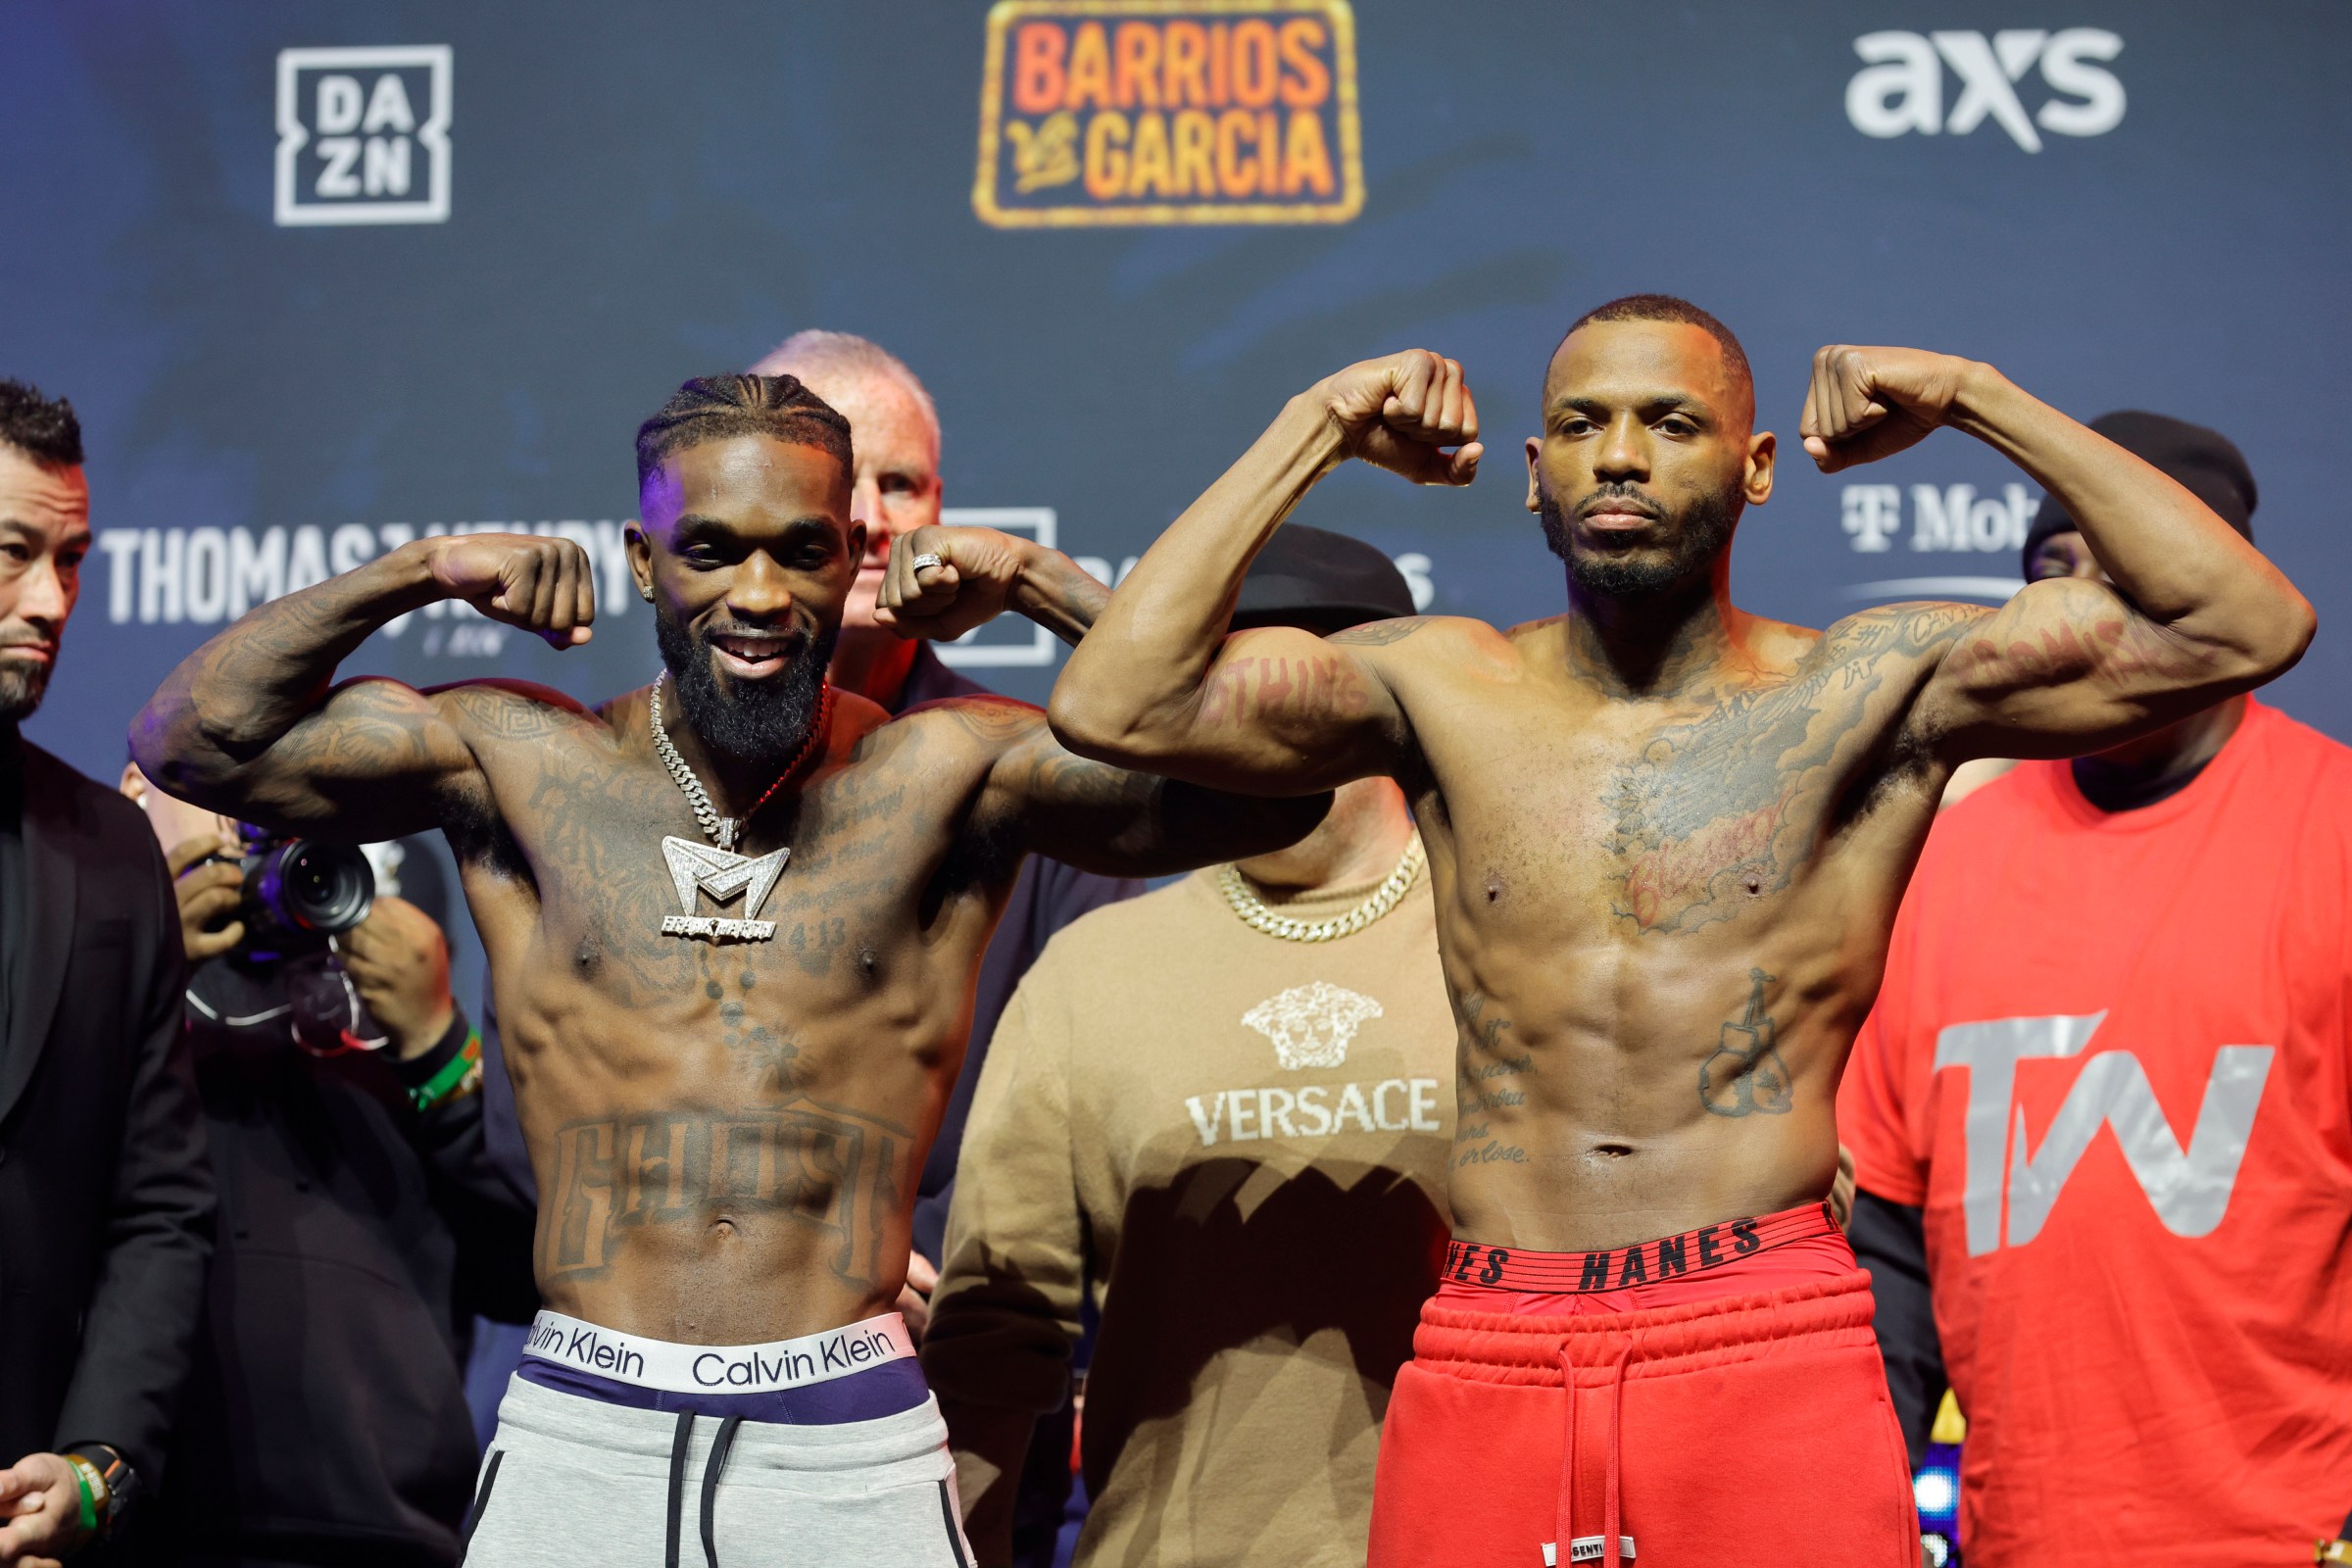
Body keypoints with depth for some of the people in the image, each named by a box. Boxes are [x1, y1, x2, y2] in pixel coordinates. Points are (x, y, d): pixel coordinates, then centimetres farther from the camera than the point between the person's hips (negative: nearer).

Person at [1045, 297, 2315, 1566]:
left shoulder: (1870, 692, 3)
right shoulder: (1437, 691, 7)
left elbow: (2244, 629, -5)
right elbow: (1112, 703, -4)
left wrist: (1975, 400, -3)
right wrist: (1316, 429, 1)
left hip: (1771, 1358, -1)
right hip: (1483, 1365, 2)